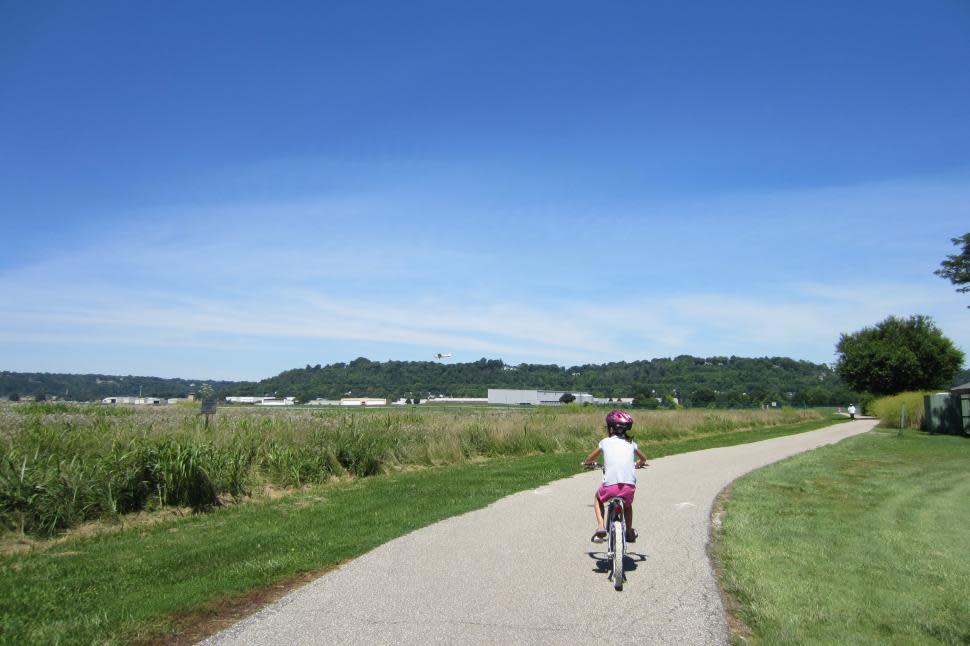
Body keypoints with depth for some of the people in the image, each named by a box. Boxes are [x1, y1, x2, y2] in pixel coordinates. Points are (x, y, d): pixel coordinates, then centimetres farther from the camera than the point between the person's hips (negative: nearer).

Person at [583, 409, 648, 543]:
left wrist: (589, 462, 46)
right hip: (629, 486, 3)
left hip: (610, 486, -2)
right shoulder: (631, 443, 18)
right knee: (627, 503, 37)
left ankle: (601, 527, 13)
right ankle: (629, 532, 38)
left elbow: (589, 459, 23)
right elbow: (643, 459, 36)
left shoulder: (605, 442, 12)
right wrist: (637, 464, 57)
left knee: (597, 497, 30)